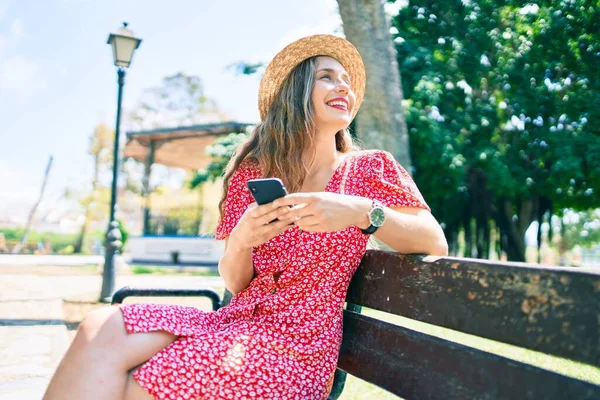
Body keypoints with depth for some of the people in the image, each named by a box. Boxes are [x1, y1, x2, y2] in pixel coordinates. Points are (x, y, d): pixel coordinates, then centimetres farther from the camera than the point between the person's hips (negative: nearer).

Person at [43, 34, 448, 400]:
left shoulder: (370, 168, 2)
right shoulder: (251, 175, 9)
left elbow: (436, 244, -8)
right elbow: (235, 284, 8)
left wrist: (362, 212, -23)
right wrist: (240, 242, -15)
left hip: (297, 345, -3)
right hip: (234, 322, 4)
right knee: (102, 332, -22)